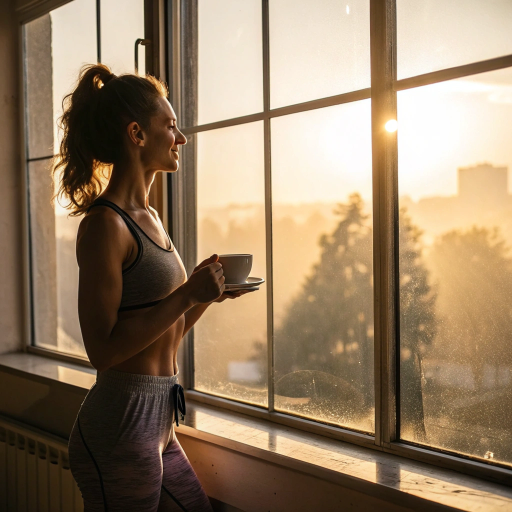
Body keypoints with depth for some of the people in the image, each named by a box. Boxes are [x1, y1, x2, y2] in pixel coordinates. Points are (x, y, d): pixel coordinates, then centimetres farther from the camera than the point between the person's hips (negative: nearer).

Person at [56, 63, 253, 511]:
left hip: (161, 424, 9)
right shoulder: (105, 223, -15)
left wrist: (211, 293, 3)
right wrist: (188, 293, -19)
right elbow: (103, 348, -19)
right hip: (120, 425, -9)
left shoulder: (149, 218, 12)